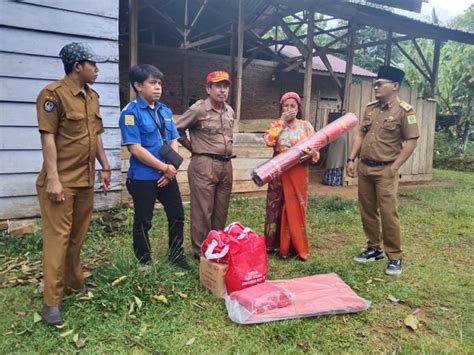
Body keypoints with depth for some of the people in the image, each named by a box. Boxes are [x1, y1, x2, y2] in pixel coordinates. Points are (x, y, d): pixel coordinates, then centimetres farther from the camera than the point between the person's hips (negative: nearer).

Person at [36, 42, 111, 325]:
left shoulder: (92, 96, 14)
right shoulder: (54, 93, -9)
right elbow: (48, 137, -14)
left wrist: (105, 167, 18)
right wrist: (52, 178, -19)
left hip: (86, 180, 7)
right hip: (61, 181, -7)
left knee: (78, 236, 15)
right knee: (57, 237, -3)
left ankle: (75, 283, 30)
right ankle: (52, 301, 6)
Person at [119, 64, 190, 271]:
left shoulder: (165, 111, 9)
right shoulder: (131, 112, -12)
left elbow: (174, 141, 11)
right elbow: (135, 148, -18)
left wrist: (172, 167, -5)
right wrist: (164, 167, -15)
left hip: (167, 175, 7)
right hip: (143, 178, -6)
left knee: (177, 216, 14)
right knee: (143, 222, 7)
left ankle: (176, 257, 33)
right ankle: (144, 263, 25)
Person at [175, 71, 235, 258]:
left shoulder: (230, 111, 12)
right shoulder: (198, 109, -9)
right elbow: (177, 129, -5)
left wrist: (227, 151, 14)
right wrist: (194, 149, 0)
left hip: (226, 165, 7)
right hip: (204, 165, -7)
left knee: (221, 211, 13)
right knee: (203, 211, -1)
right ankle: (200, 251, 11)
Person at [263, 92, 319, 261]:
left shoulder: (306, 125, 5)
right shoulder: (276, 125, 6)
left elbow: (315, 149, 2)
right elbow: (268, 141, -14)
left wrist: (311, 153, -21)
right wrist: (282, 121, -11)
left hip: (298, 174, 0)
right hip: (279, 173, 1)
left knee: (296, 209, 3)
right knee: (277, 207, 6)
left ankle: (298, 247, 14)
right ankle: (275, 243, 18)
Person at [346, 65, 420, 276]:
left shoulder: (404, 111, -8)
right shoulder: (370, 108, 11)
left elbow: (411, 141, -9)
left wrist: (394, 167, -12)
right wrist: (352, 159, 6)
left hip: (385, 170, -6)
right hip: (364, 167, 7)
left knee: (388, 213, -6)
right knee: (367, 211, 12)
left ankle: (394, 257, 7)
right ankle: (374, 248, 27)